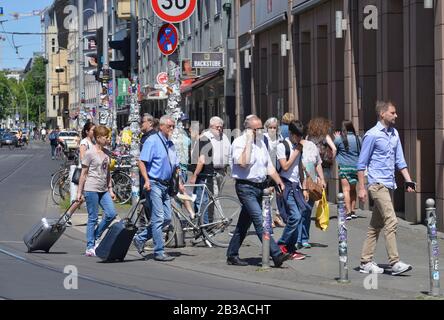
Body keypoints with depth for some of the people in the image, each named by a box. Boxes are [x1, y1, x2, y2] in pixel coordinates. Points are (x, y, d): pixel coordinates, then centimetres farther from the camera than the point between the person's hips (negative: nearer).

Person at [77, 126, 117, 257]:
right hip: (91, 189, -7)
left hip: (103, 190, 7)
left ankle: (95, 237, 14)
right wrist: (79, 192, -7)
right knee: (93, 218, -2)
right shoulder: (90, 153, -7)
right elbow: (83, 174, -6)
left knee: (111, 214, -4)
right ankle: (90, 247, 5)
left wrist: (110, 190, 17)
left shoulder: (106, 154, 13)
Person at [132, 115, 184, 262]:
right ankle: (159, 252, -4)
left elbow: (175, 166, 24)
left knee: (167, 218, 7)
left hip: (165, 185, 9)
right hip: (154, 184, -9)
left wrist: (179, 183, 15)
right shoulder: (152, 141, -8)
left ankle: (140, 238, 20)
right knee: (158, 218, -8)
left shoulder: (170, 144, 17)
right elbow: (142, 162, -14)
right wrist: (146, 181, -22)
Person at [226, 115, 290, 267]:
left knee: (244, 223, 13)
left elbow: (269, 166, 19)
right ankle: (276, 255, -23)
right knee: (260, 221, -16)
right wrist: (249, 142, -20)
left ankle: (232, 255, 22)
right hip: (246, 187, -8)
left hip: (259, 187, 8)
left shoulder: (261, 143, 15)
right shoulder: (239, 142, -9)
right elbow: (243, 163, -24)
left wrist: (279, 181, 6)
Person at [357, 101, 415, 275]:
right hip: (377, 184, -8)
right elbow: (362, 163, -6)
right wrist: (361, 188, -9)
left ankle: (366, 262, 16)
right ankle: (395, 262, -14)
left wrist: (408, 180, 6)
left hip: (389, 185, 8)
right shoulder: (372, 135, -9)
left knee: (376, 225, 11)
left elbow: (399, 160, 17)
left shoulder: (394, 134, 12)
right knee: (391, 222, -14)